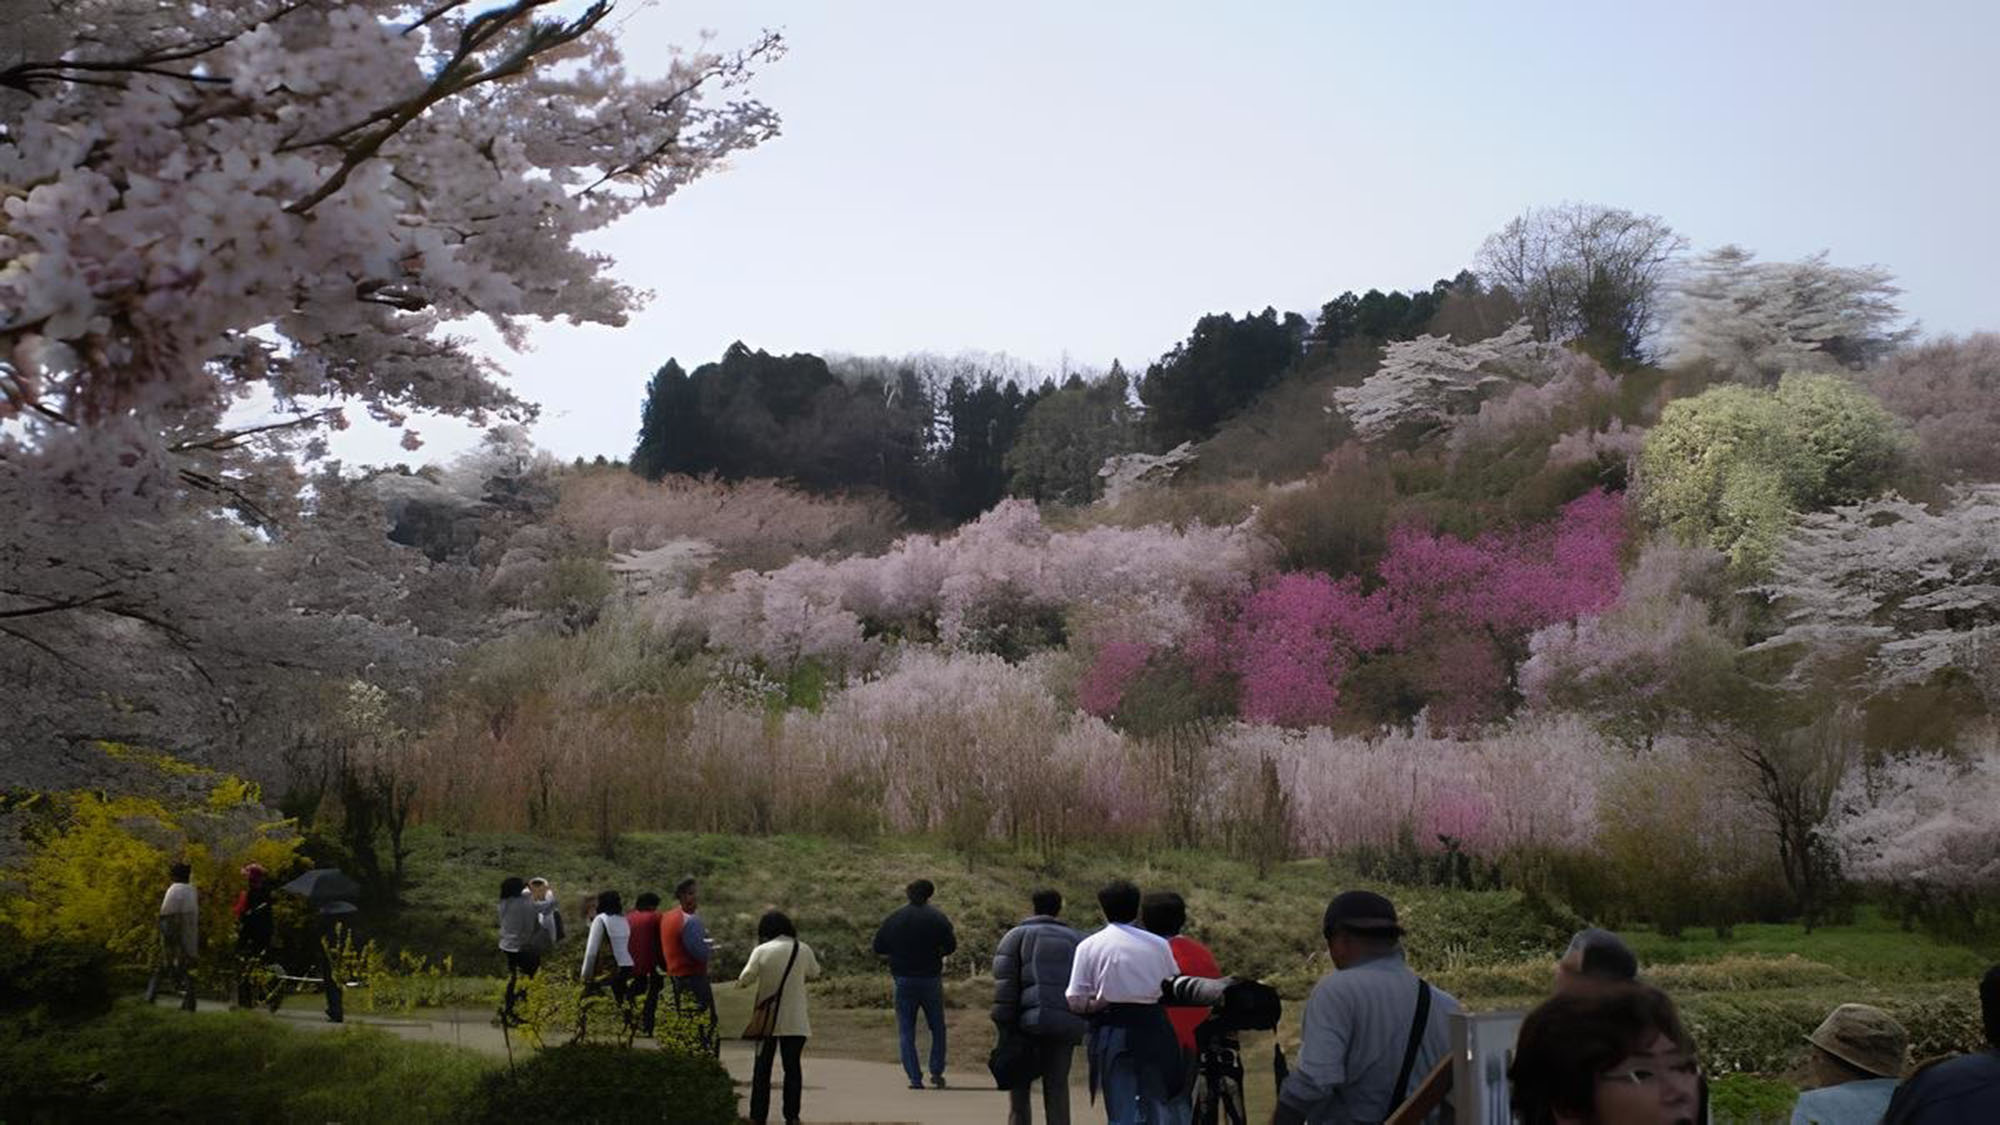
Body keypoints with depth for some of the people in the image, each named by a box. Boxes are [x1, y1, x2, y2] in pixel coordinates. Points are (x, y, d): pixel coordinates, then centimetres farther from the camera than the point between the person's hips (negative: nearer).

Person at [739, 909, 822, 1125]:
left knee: (762, 1067, 9)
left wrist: (740, 983, 10)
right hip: (795, 1021, 1)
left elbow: (745, 979, -12)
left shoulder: (762, 951, -9)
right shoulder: (803, 950, -2)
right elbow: (814, 973, 14)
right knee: (792, 1067, 9)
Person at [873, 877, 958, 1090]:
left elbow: (878, 948, 3)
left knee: (906, 1031, 6)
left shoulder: (893, 919, 0)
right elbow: (951, 946, -6)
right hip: (931, 978, -1)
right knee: (937, 1027, 15)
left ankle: (915, 1079, 1)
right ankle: (936, 1072, 9)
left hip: (904, 980, 1)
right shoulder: (937, 917, -5)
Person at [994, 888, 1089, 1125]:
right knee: (1057, 1087, 10)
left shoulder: (1017, 936, 9)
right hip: (1069, 1024, 3)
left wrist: (1004, 1025, -4)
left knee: (1020, 1089, 6)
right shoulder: (1076, 939, 20)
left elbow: (1004, 982, -3)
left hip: (1029, 1023, -3)